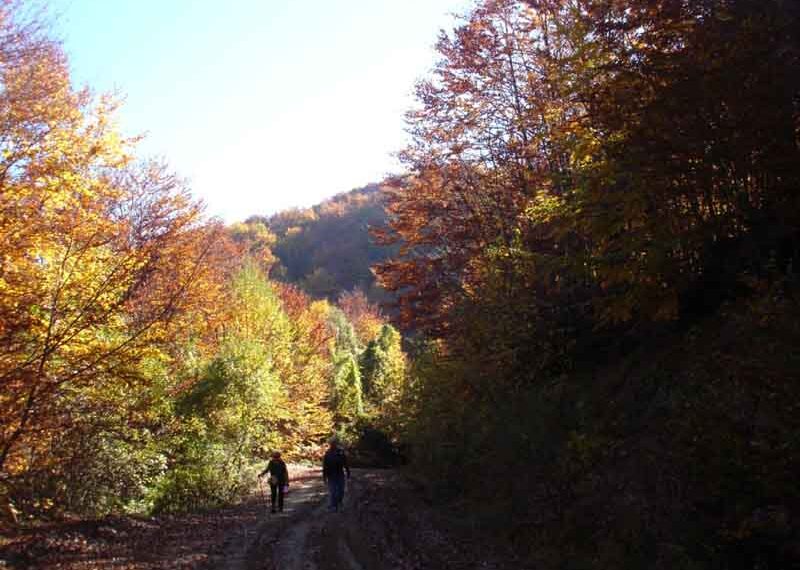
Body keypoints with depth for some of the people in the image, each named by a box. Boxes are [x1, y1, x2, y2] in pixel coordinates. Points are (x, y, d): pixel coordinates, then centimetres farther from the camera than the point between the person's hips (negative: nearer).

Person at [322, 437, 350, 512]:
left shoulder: (341, 452, 0)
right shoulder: (327, 453, -3)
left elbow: (345, 463, 5)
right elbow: (324, 466, -1)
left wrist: (348, 473, 4)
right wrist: (324, 476, -3)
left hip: (340, 475, 1)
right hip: (331, 476, -1)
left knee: (341, 491, 5)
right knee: (332, 492, -1)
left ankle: (339, 501, 33)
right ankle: (333, 506, 8)